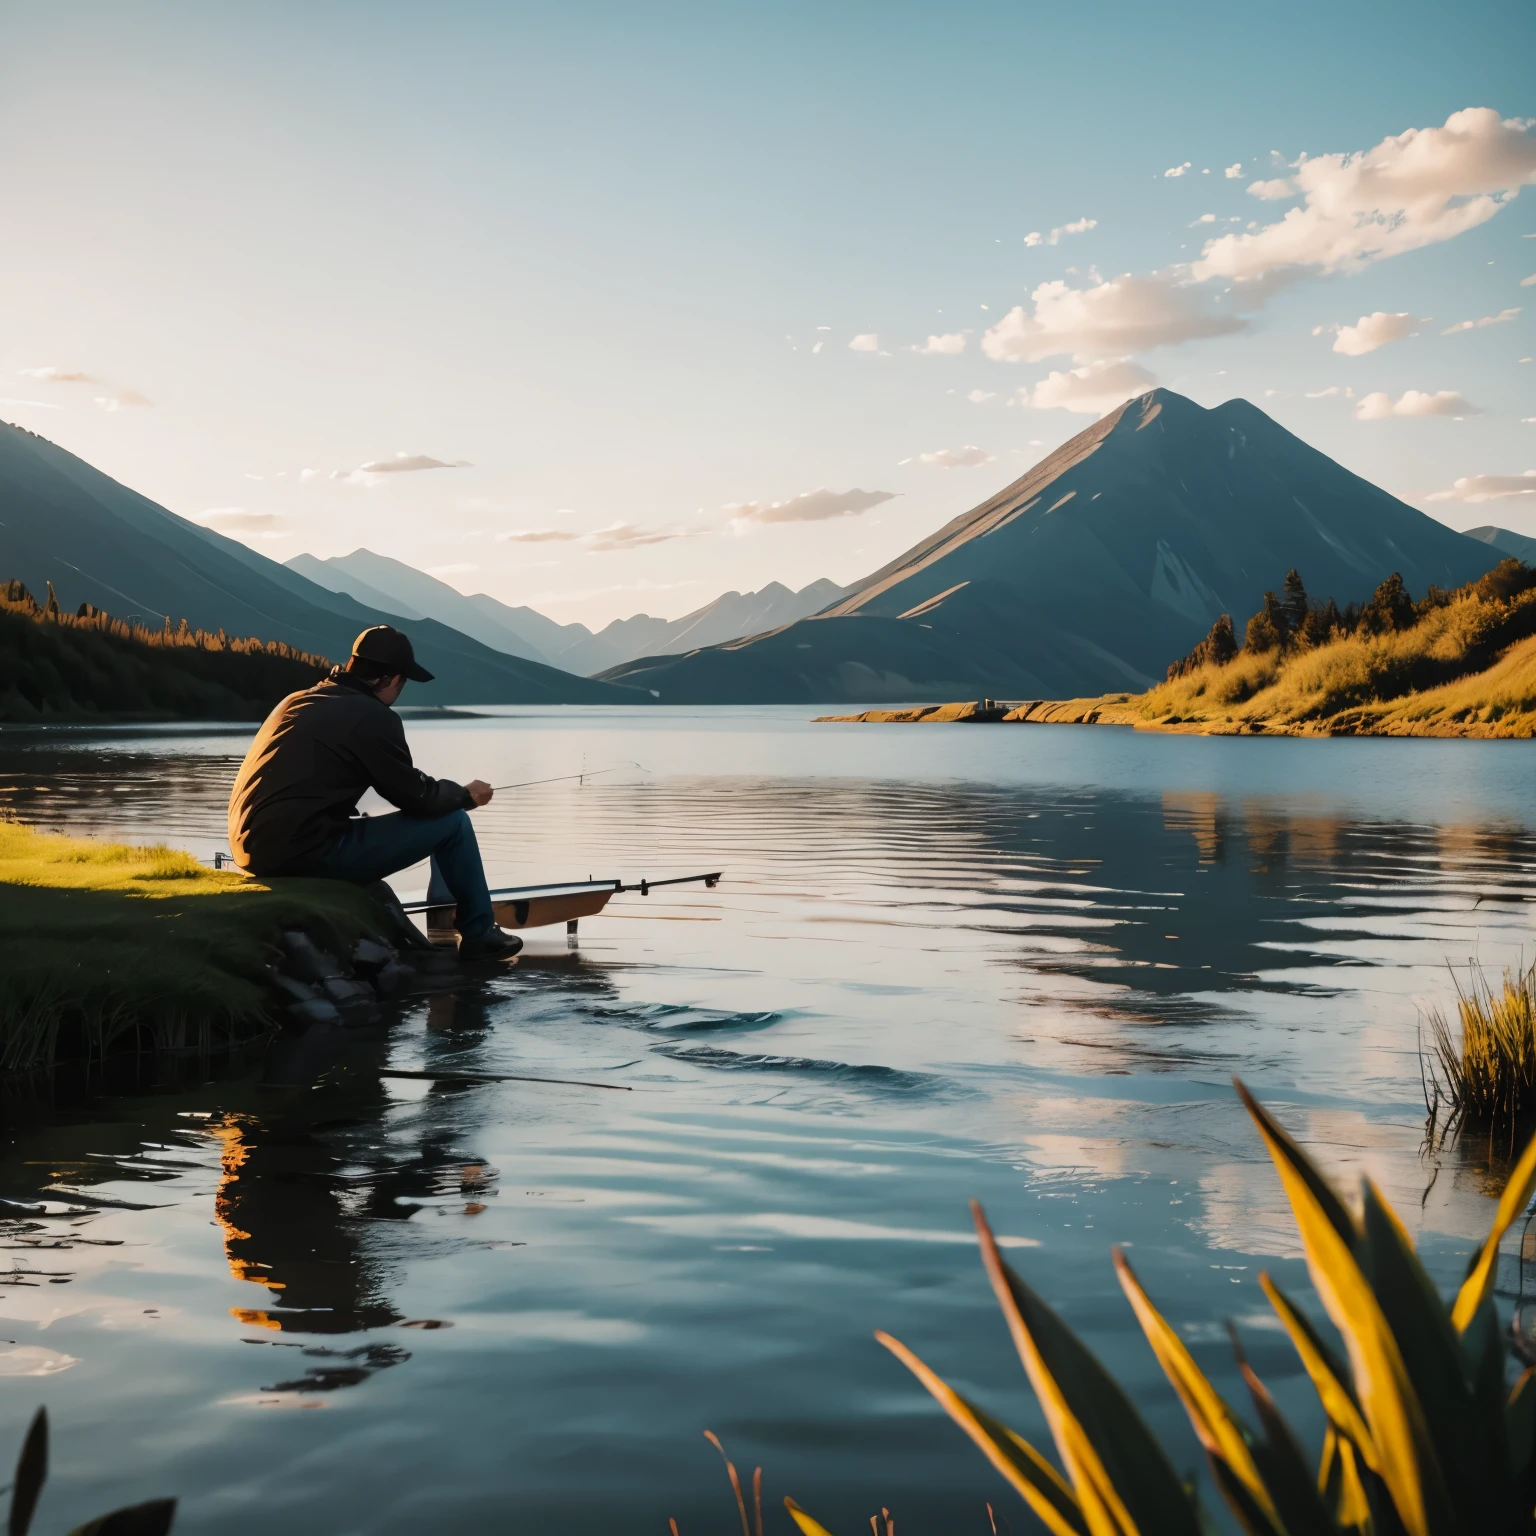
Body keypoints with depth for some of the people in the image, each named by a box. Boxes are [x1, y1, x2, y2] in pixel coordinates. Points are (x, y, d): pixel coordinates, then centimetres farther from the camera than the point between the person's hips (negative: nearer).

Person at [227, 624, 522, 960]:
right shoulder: (372, 716, -8)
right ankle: (480, 934, 17)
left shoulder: (299, 701, 17)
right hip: (308, 853, -9)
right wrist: (466, 794, 17)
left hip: (255, 849, 9)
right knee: (452, 821, 3)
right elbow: (418, 798, -3)